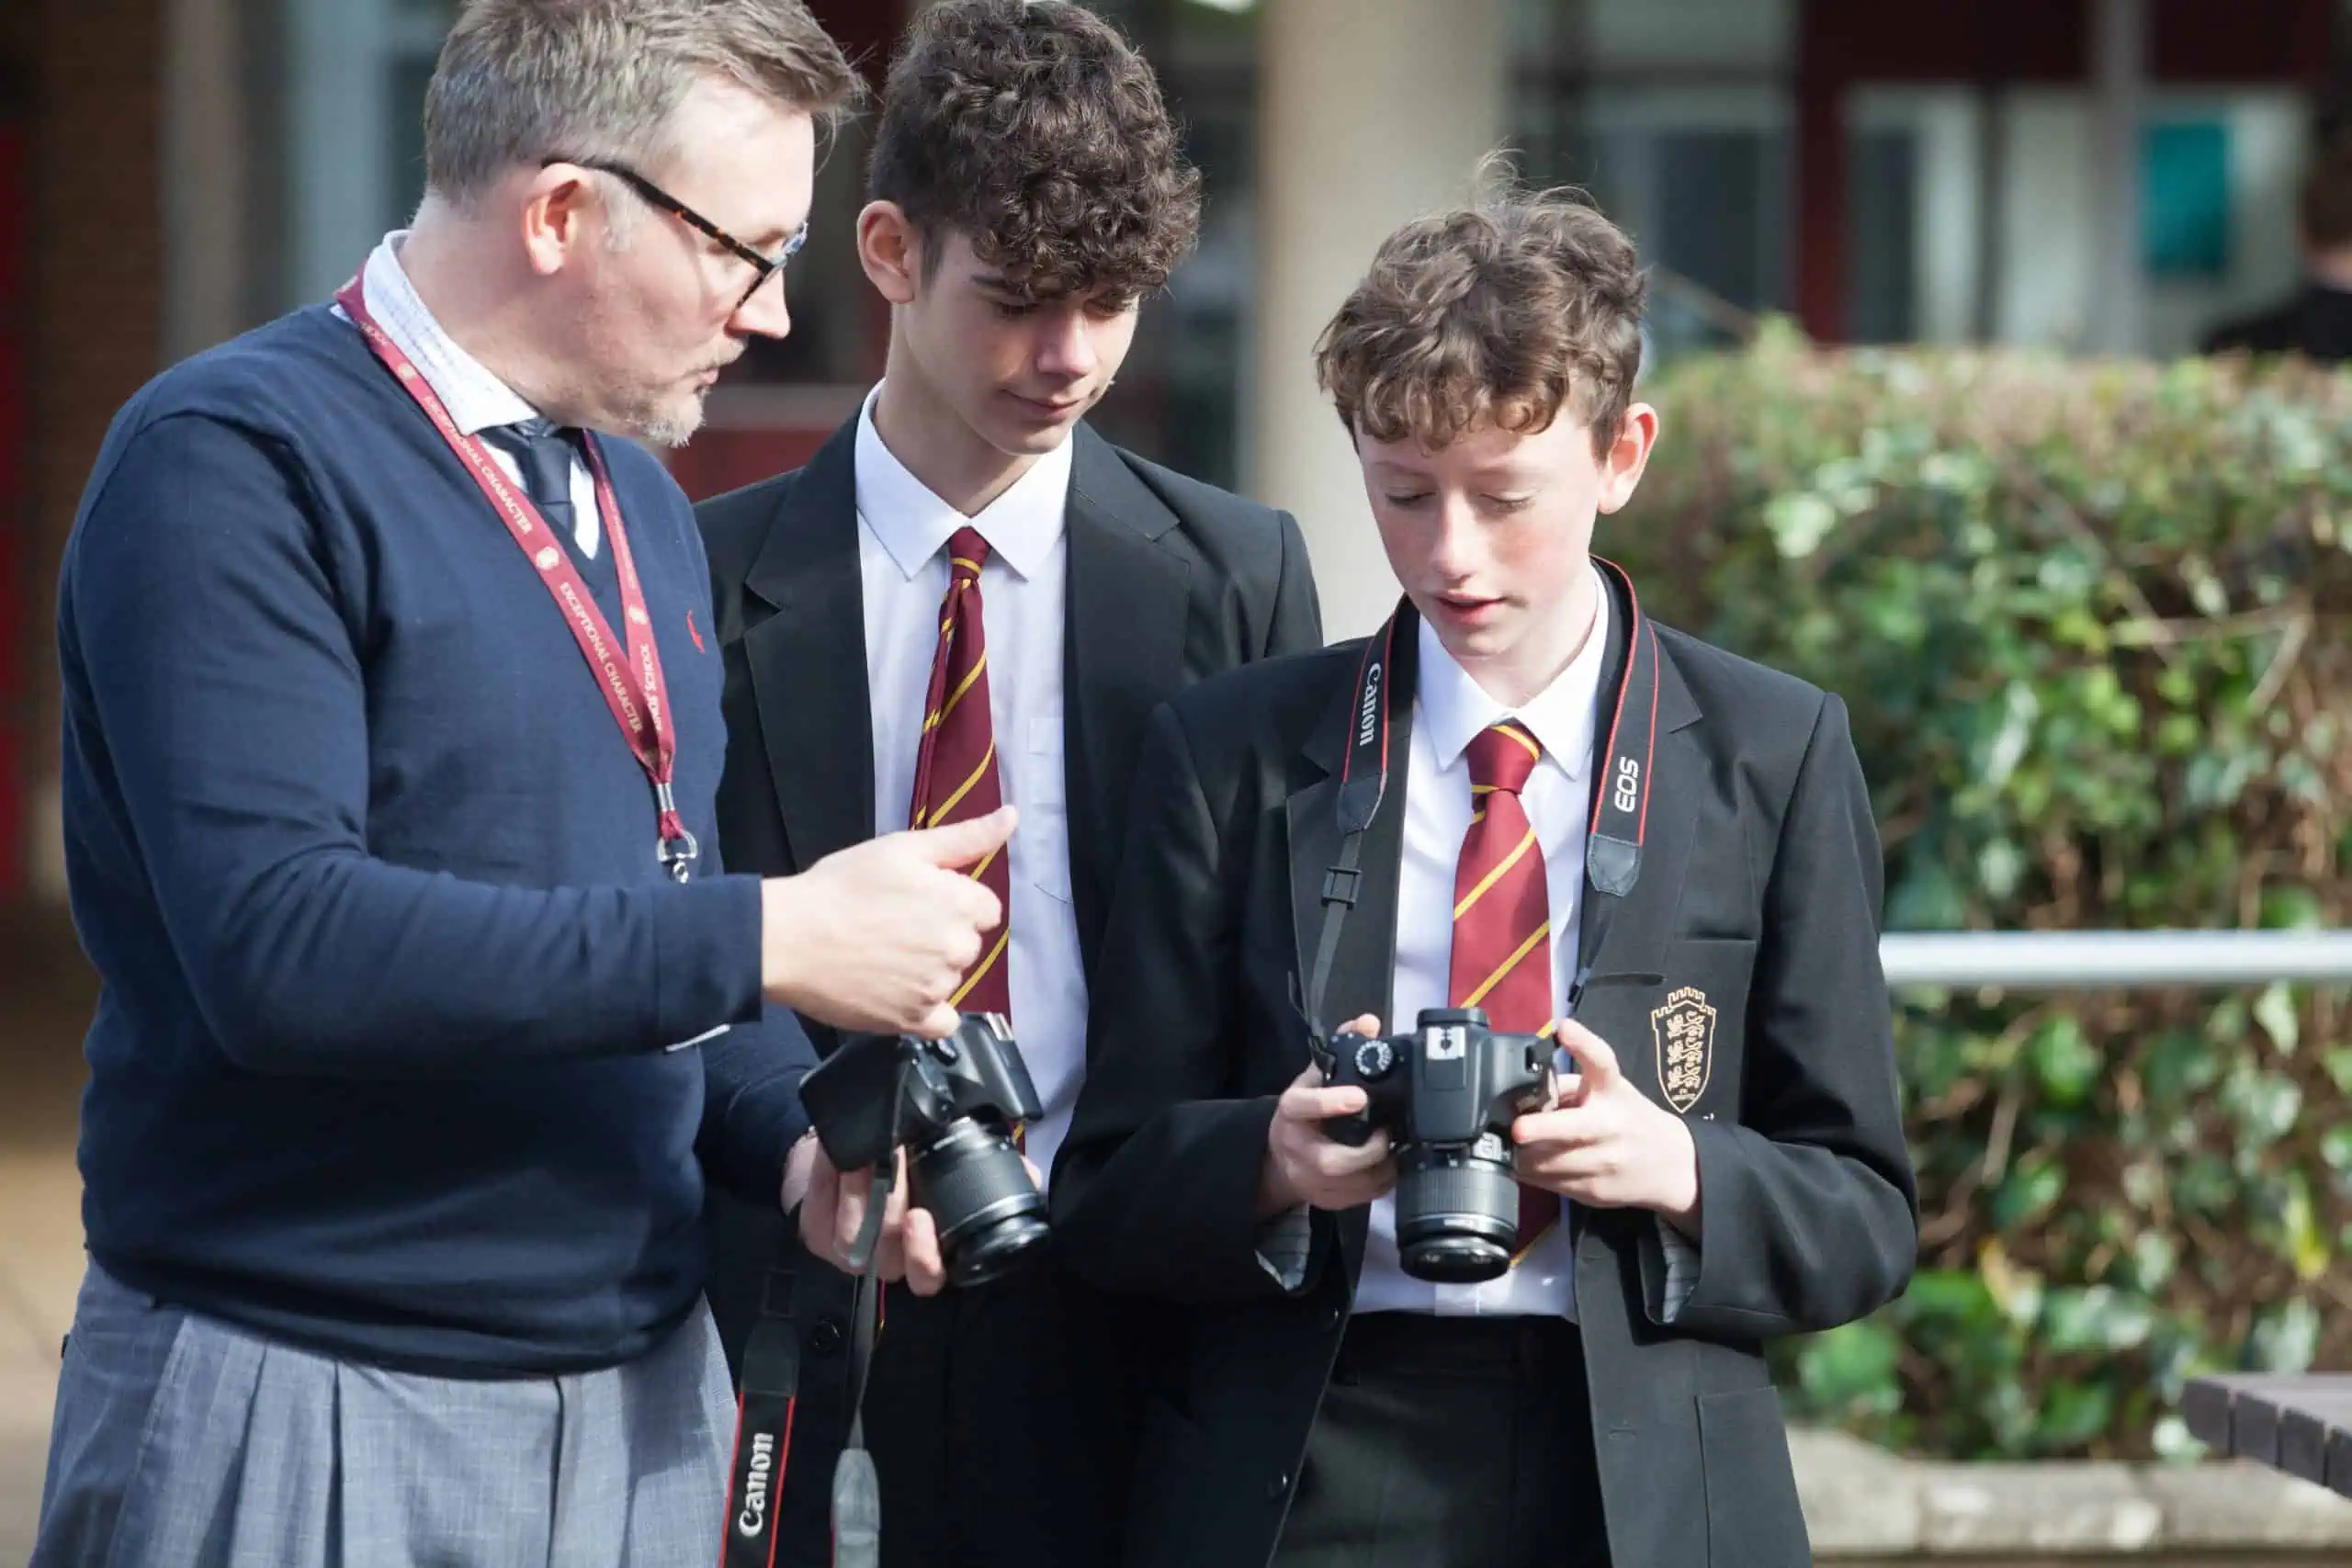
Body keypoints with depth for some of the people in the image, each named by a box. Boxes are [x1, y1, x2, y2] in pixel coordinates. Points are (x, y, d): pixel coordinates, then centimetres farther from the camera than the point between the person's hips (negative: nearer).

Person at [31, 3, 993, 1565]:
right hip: (309, 1417, -7)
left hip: (641, 1400, 7)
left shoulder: (641, 502, 14)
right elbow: (277, 947, -25)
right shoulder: (239, 466, -13)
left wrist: (789, 1134, -1)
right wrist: (769, 938, -24)